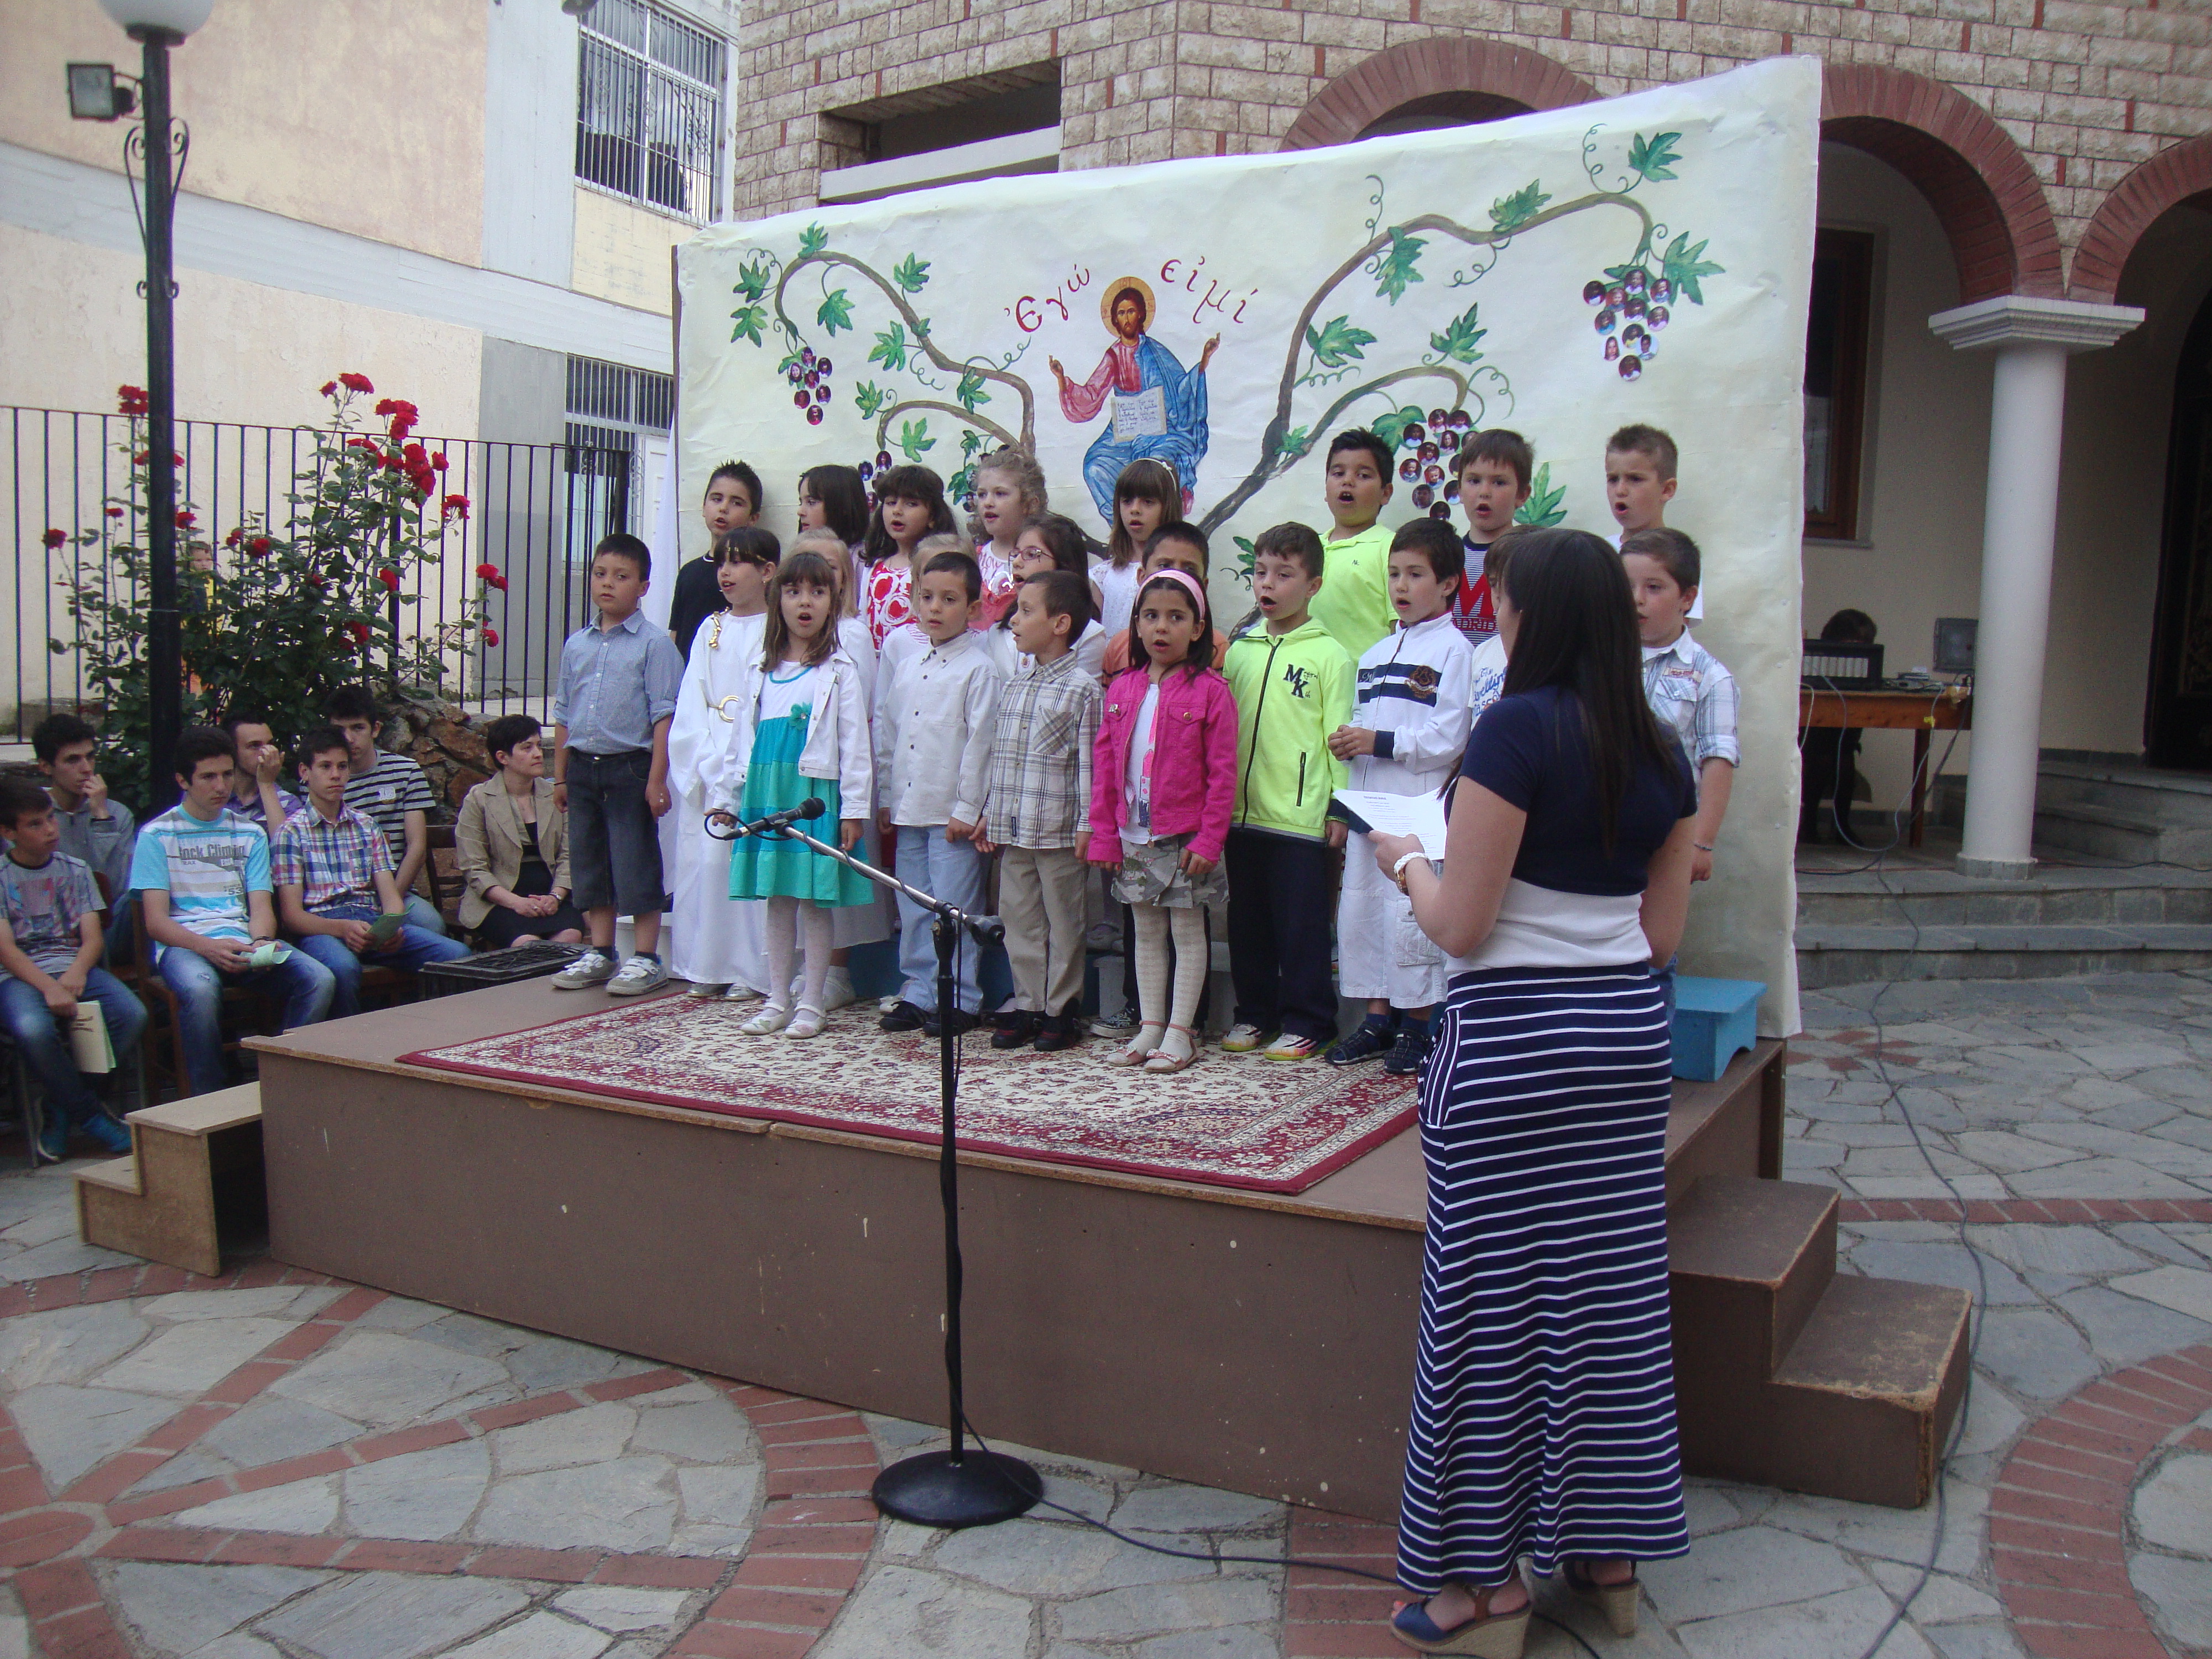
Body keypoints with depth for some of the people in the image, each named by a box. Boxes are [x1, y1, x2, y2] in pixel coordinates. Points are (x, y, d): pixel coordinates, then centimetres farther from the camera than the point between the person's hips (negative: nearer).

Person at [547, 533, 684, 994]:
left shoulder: (653, 645, -5)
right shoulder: (576, 645, 12)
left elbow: (663, 715, -9)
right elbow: (564, 714, 17)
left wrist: (657, 778, -14)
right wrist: (560, 775, 16)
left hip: (630, 766, -6)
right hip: (583, 766, 6)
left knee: (636, 863, -2)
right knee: (589, 862, 12)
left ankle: (646, 958, 8)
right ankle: (600, 953, 23)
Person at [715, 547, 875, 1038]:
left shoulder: (840, 671, -1)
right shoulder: (761, 670, 12)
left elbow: (854, 744, -5)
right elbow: (742, 738, 16)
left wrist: (854, 809, -10)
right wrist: (730, 800, 14)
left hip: (816, 796, -4)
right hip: (766, 796, 5)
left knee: (815, 900, 0)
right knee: (777, 899, 10)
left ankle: (810, 1003, 9)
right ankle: (777, 1000, 19)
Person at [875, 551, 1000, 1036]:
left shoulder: (978, 668, -7)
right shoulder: (904, 663, 12)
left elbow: (980, 741, -10)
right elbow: (886, 731, 16)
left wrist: (968, 807, -12)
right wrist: (886, 796, 14)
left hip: (952, 813, -6)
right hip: (908, 809, 6)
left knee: (953, 907, -2)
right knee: (913, 907, 12)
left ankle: (959, 1000, 8)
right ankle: (917, 991, 22)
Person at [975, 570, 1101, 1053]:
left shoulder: (1082, 687, -9)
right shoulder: (1014, 685, 12)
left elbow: (1090, 761, -11)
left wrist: (1087, 823, -13)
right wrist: (990, 813, 16)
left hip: (1058, 831, -7)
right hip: (1013, 830, 7)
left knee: (1063, 923, 4)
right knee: (1019, 919, 12)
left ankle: (1062, 1010, 15)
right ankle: (1028, 1006, 22)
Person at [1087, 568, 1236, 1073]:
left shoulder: (1210, 691, -8)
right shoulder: (1122, 689, 6)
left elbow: (1222, 773, -10)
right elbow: (1104, 765, 8)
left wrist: (1208, 840, -14)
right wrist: (1104, 833, 3)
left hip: (1185, 837, -5)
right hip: (1133, 837, 5)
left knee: (1188, 931, 4)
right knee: (1146, 932, 13)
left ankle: (1181, 1032, 13)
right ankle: (1149, 1027, 24)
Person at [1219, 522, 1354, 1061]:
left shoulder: (1328, 655, -3)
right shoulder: (1238, 649, 11)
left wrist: (1340, 809, -9)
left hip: (1302, 815, -5)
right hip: (1241, 812, 5)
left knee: (1303, 926, 2)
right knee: (1248, 922, 14)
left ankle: (1305, 1022, 14)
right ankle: (1254, 1014, 26)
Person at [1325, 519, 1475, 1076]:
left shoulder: (1453, 649, -5)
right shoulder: (1376, 654, 17)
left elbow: (1447, 739, -13)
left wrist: (1378, 742, -16)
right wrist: (1345, 743, 1)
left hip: (1419, 806, -7)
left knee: (1409, 912, -7)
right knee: (1360, 908, 9)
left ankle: (1417, 1025, 6)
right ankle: (1378, 1017, 20)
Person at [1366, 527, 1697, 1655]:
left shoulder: (1517, 728, -15)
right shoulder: (1660, 751, 6)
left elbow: (1460, 924, -14)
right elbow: (1662, 935, 11)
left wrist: (1405, 862, 4)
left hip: (1514, 1039, -7)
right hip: (1628, 1033, 7)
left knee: (1496, 1298, 4)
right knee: (1614, 1287, 15)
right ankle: (1610, 1553, 28)